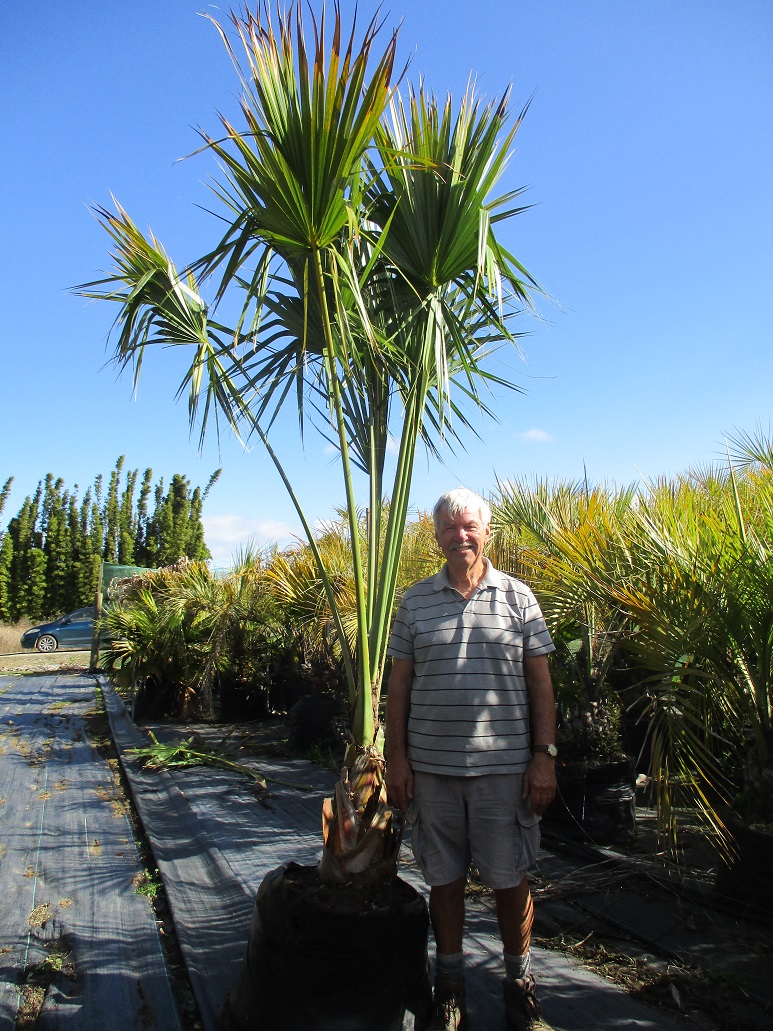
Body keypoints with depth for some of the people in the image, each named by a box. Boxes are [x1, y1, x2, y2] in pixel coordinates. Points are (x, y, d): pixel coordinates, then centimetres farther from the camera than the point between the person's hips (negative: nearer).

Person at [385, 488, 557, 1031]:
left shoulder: (517, 596, 1)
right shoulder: (416, 600, 3)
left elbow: (541, 681, 2)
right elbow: (398, 682, 6)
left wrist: (545, 756, -3)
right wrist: (396, 756, 2)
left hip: (504, 764, -1)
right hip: (431, 765, 1)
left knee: (510, 877, 11)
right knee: (443, 875, 14)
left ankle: (520, 981, 34)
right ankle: (450, 983, 34)